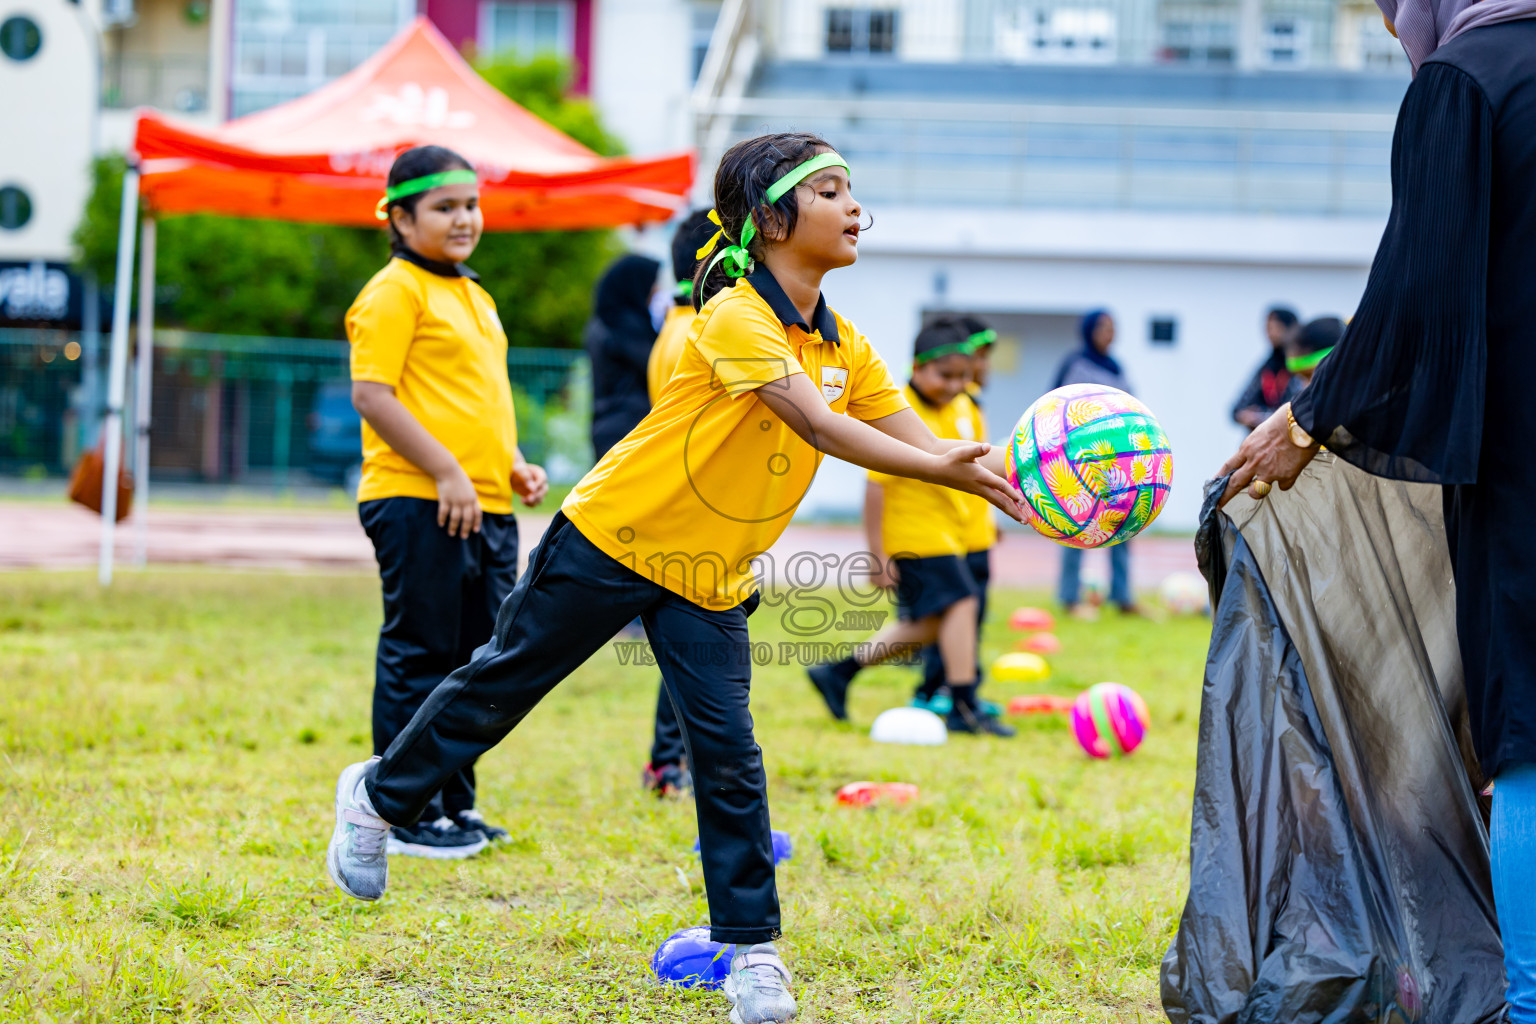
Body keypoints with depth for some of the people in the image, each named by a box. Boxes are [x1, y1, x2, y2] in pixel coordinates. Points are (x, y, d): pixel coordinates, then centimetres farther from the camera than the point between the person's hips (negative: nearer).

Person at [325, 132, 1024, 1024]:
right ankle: (381, 793, 33)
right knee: (502, 685, 10)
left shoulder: (846, 347, 1)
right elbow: (817, 425, -34)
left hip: (711, 581, 6)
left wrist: (992, 472, -24)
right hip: (617, 539, -5)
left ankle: (751, 949, 2)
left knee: (729, 753, -4)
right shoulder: (736, 317, -22)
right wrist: (945, 467, -41)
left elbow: (918, 444, -5)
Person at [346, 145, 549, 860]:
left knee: (476, 657, 12)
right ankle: (407, 816, 2)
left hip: (487, 507, 9)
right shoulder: (395, 292, -8)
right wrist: (447, 472, -19)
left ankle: (454, 802, 22)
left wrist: (512, 465, 14)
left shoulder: (473, 295, 20)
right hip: (418, 505, -9)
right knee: (419, 656, -4)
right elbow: (372, 395, -16)